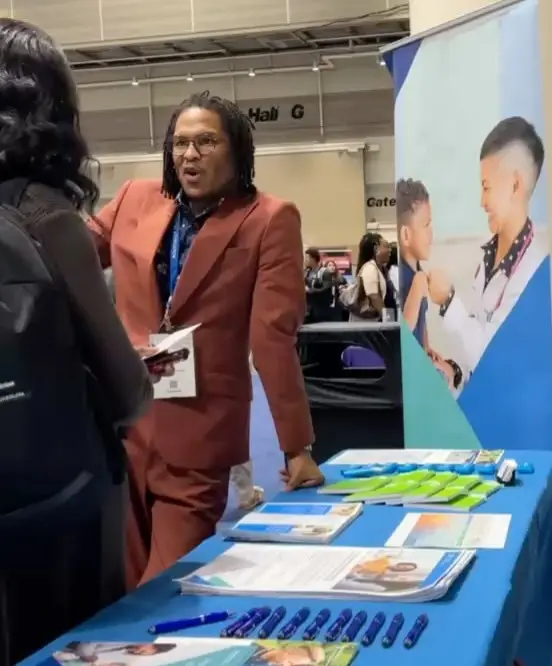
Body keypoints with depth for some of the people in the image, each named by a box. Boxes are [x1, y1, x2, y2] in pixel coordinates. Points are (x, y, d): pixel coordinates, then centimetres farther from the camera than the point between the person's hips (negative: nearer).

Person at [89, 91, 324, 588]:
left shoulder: (269, 221, -6)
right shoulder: (135, 200, 8)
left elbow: (274, 335, -9)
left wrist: (298, 446, -10)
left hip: (196, 436, -4)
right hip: (117, 423, 4)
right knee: (118, 585, 12)